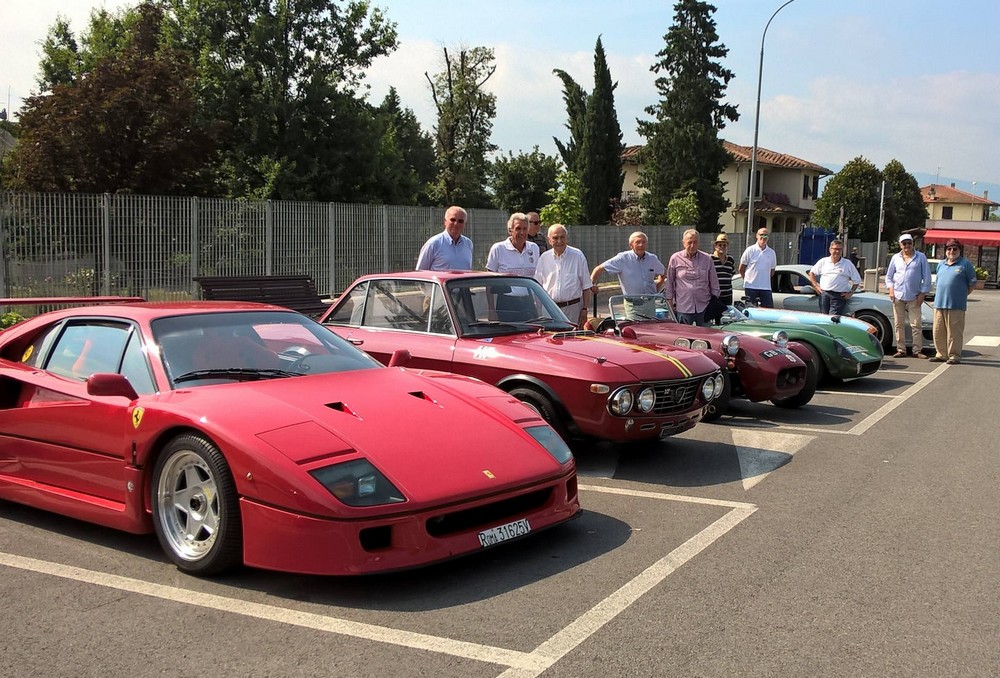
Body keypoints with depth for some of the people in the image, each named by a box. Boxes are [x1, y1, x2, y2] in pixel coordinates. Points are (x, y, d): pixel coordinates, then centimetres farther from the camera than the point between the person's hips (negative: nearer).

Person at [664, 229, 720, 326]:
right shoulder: (675, 259, 2)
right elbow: (669, 283, 7)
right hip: (683, 308, -1)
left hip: (703, 308, 1)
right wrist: (670, 303, 5)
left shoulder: (707, 259, 5)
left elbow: (714, 283, 12)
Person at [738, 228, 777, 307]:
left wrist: (764, 279, 13)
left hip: (766, 288, 3)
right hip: (751, 287, -3)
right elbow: (741, 269, 5)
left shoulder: (771, 253, 7)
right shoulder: (750, 250, -2)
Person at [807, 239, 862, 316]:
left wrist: (850, 293, 3)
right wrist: (816, 285, 7)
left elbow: (857, 280, 12)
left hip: (839, 296, -2)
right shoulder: (823, 261, 11)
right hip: (824, 294, 2)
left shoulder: (848, 264, 8)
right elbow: (812, 272, 18)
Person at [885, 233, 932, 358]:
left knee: (916, 325, -4)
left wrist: (923, 293, -4)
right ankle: (901, 350, 9)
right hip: (898, 296, 3)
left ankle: (917, 350, 0)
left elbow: (926, 277, 3)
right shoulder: (896, 258, 11)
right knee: (899, 324, 4)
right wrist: (891, 288, 0)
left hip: (914, 297, -3)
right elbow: (888, 276, 16)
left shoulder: (921, 257, 4)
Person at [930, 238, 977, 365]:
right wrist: (938, 296, 14)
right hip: (939, 303, 6)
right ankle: (941, 354, 18)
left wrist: (962, 296, -2)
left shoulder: (965, 264, 0)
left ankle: (954, 356, 2)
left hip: (956, 306, -6)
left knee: (954, 332, -4)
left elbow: (972, 284, 2)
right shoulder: (941, 264, 17)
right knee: (938, 332, 8)